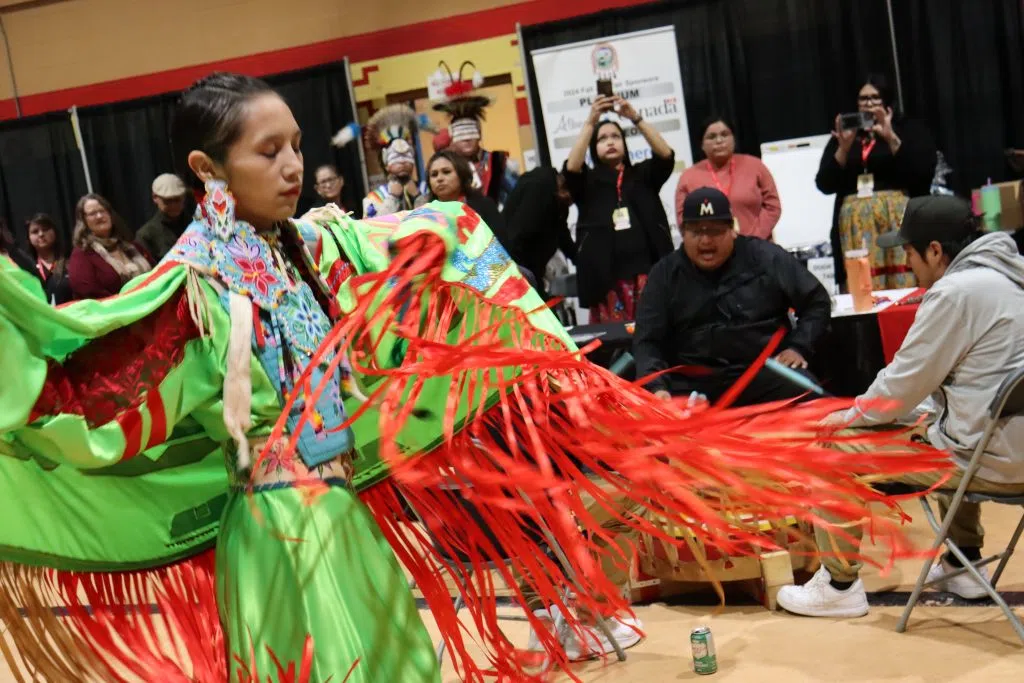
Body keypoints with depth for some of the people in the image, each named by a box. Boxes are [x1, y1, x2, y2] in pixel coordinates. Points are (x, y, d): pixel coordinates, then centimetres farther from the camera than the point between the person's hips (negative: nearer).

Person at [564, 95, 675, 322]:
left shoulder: (642, 174, 13)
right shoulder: (587, 181, 11)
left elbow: (666, 155, -3)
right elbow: (571, 168, -10)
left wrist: (635, 118, -10)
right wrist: (591, 122, -13)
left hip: (648, 272, 1)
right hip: (606, 278, -1)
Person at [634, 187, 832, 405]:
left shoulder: (765, 258, 6)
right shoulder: (665, 275, 8)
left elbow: (817, 302, 16)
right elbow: (647, 342, 3)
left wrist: (798, 347, 1)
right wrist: (657, 387, -15)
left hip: (765, 373, 0)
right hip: (695, 383, 0)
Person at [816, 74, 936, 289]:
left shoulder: (909, 130, 10)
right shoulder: (842, 135, 16)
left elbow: (923, 174, -6)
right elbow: (825, 184, 5)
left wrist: (891, 139, -12)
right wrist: (843, 147, -7)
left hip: (899, 219, -2)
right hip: (857, 224, 2)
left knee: (906, 288, -10)